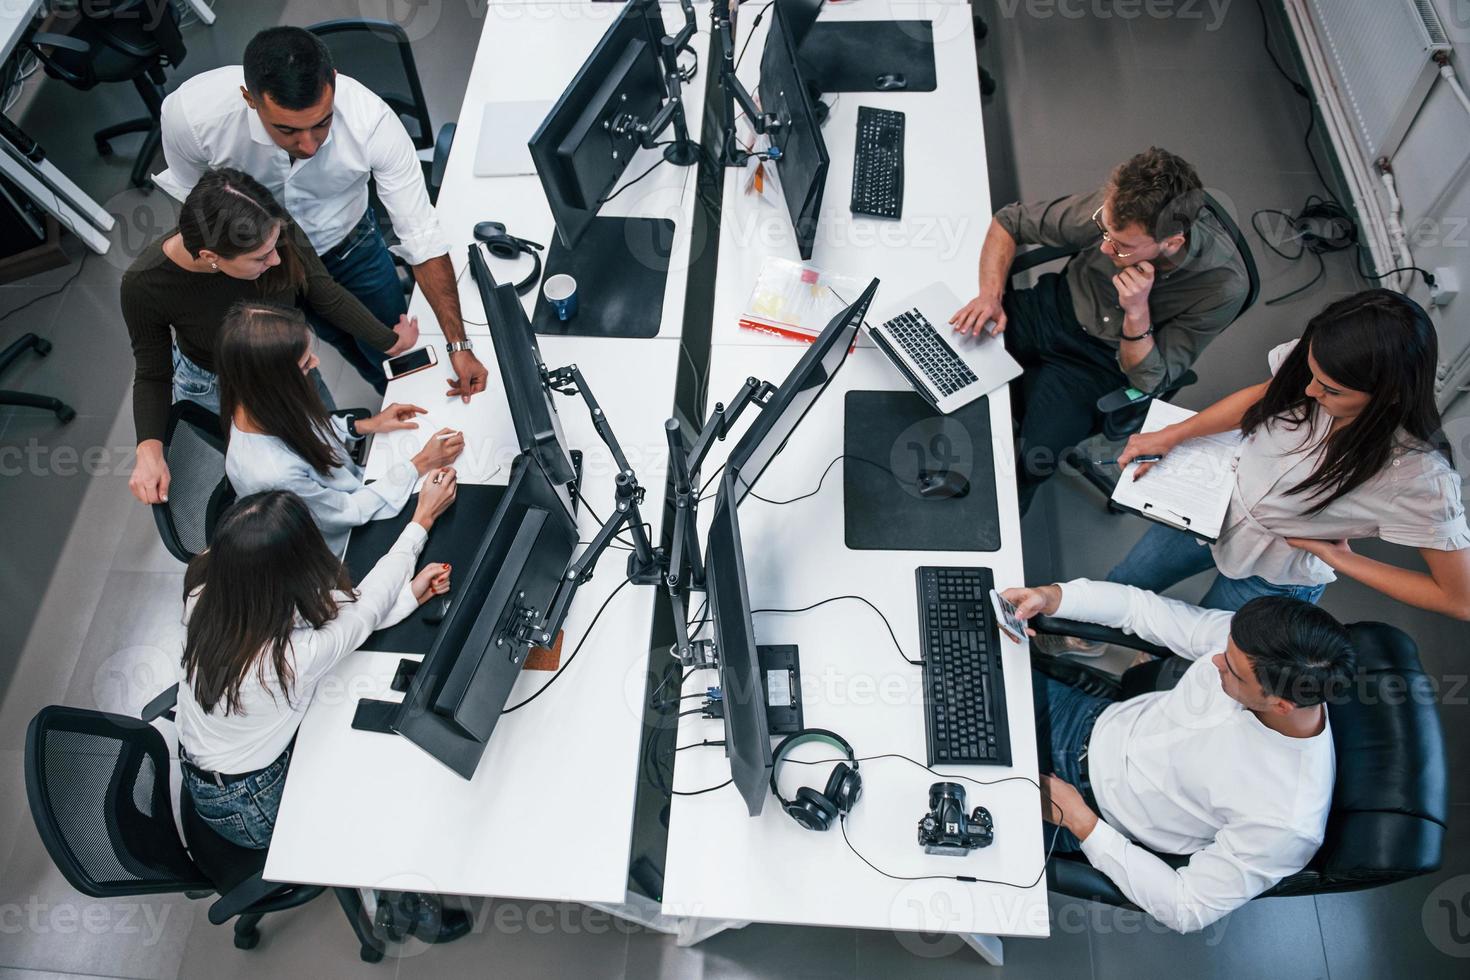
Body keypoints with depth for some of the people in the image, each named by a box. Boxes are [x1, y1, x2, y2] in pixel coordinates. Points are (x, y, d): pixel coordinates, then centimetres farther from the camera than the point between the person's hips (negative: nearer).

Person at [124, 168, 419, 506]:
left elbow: (327, 297, -14)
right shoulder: (144, 285, -35)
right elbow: (153, 374, -18)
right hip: (215, 388, -3)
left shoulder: (277, 232, -35)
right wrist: (149, 449, -33)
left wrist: (390, 341, -5)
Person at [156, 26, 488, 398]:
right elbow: (196, 203, -12)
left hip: (348, 242, 0)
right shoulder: (189, 114, -34)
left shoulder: (372, 121, -36)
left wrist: (459, 344, -29)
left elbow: (422, 235, -29)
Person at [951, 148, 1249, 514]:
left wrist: (1137, 312, -36)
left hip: (1102, 363, -3)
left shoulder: (1222, 286, -28)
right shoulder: (1113, 207, -23)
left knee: (1029, 459, -25)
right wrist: (991, 294, -22)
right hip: (1054, 307, 3)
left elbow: (1150, 381, -18)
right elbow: (1010, 221, -7)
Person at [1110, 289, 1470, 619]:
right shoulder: (1318, 361, -25)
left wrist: (1339, 559, -21)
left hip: (1275, 576, -4)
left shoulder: (1419, 475, -37)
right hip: (1219, 505, 4)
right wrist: (1171, 435, -5)